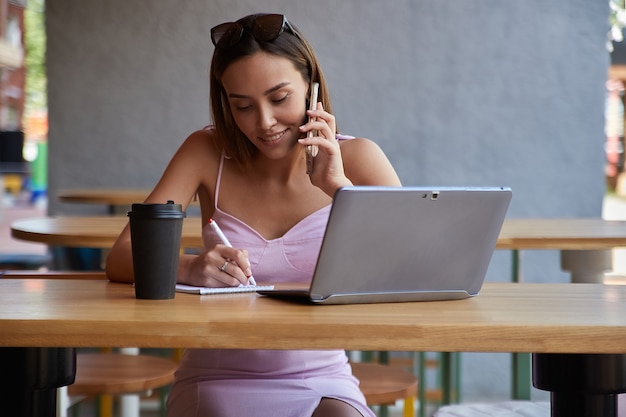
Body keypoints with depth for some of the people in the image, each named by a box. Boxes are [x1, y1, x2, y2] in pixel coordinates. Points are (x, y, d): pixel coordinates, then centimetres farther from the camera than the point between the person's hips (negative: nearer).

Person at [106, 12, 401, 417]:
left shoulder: (355, 158, -2)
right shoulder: (207, 152, -2)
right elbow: (121, 258, -11)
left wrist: (339, 186, -21)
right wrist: (189, 267, -32)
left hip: (323, 383, 1)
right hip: (217, 382, -1)